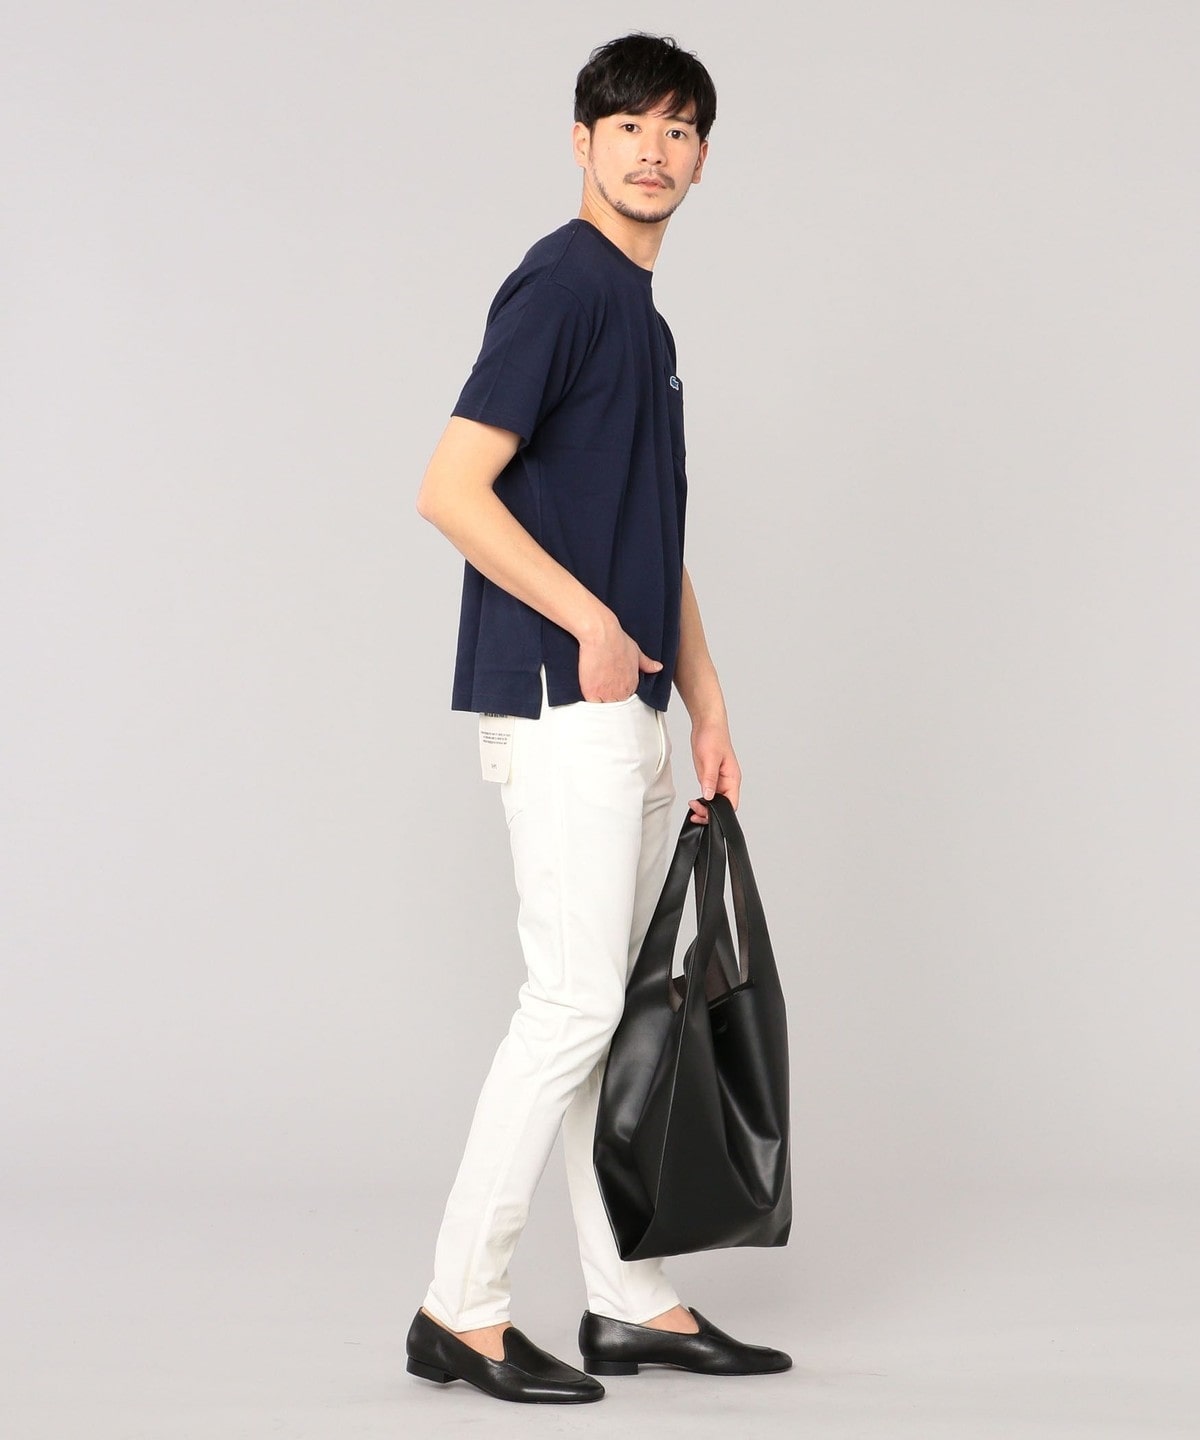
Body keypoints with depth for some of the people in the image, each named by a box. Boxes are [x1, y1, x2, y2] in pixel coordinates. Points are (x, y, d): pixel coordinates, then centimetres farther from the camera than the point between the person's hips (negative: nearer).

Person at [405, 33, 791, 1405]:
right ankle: (459, 1307, -2)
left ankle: (631, 1301, 18)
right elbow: (451, 490, -20)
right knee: (575, 1002, -10)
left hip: (625, 712, 10)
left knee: (620, 1008, 11)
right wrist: (593, 625, -18)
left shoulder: (645, 316, 18)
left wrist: (709, 713, 18)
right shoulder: (561, 284, -11)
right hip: (560, 708, -10)